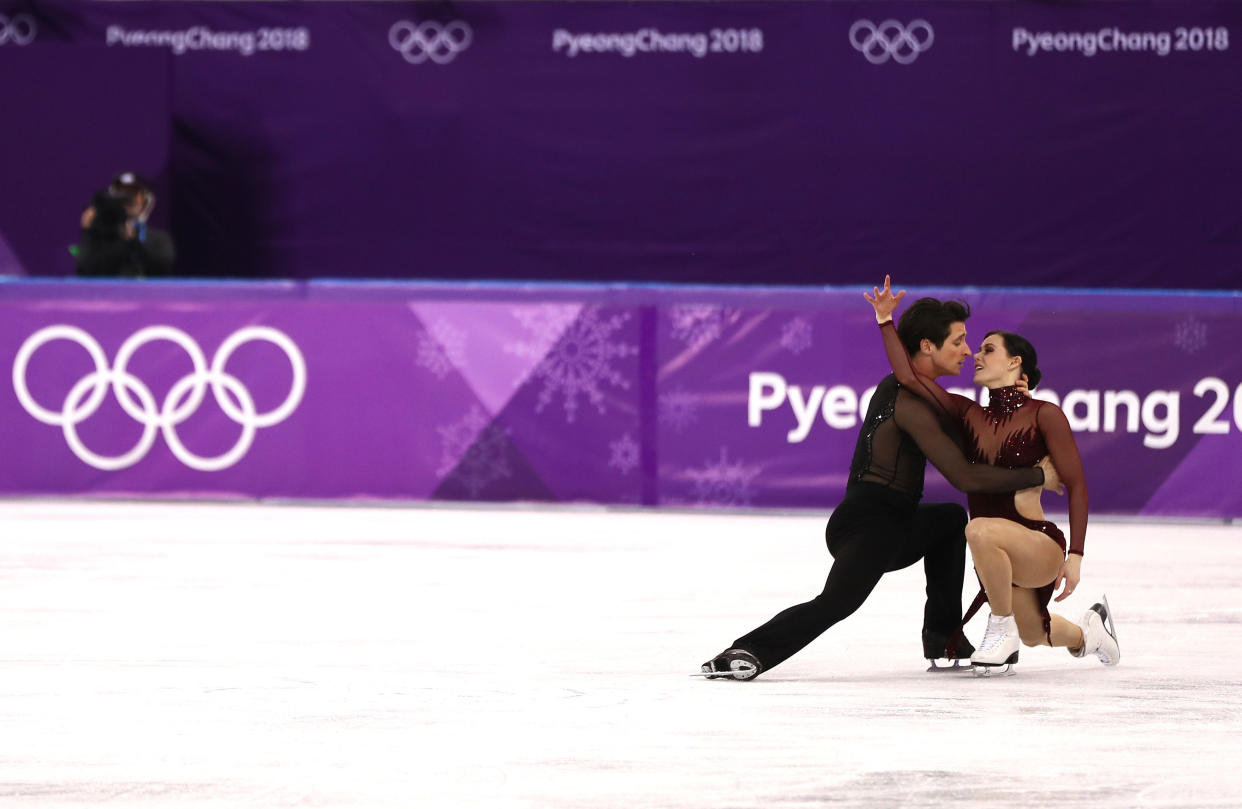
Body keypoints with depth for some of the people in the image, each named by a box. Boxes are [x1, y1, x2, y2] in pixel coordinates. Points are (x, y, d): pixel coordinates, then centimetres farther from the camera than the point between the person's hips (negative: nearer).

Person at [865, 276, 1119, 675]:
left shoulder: (1043, 415, -11)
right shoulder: (969, 415, 5)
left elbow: (1076, 486, -11)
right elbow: (909, 377, -3)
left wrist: (1075, 555, -16)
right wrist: (886, 322, -6)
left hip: (1041, 548, -7)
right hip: (998, 555, 7)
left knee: (980, 530, -38)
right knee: (1034, 635, 28)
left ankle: (1002, 627, -18)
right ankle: (1088, 630, 62)